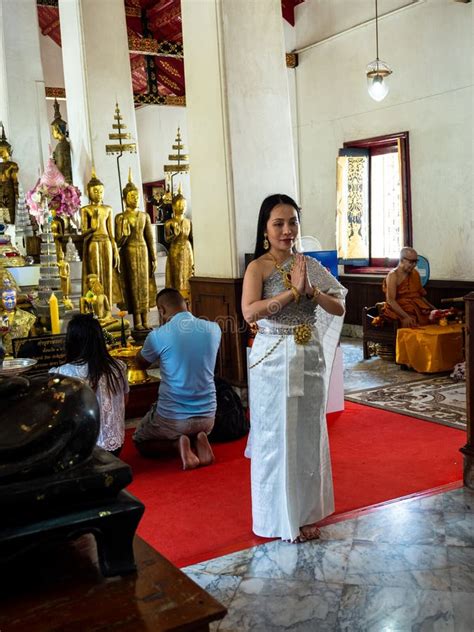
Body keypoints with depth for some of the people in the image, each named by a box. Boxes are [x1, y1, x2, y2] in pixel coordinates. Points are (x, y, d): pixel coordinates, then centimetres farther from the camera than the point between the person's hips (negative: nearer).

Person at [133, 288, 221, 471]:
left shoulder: (158, 335, -15)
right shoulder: (214, 329, -4)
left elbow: (141, 363, 7)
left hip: (172, 418, -4)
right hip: (207, 416, 4)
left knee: (140, 442, 26)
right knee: (197, 429, 39)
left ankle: (176, 443, -2)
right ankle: (197, 440, 4)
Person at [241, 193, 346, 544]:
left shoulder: (310, 265, 7)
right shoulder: (259, 267, -8)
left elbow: (339, 308, 2)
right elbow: (250, 311, -24)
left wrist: (311, 290, -14)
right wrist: (293, 291, -23)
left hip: (309, 359, 5)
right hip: (273, 360, -5)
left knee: (308, 434, 13)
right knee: (276, 437, 5)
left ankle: (306, 512, 29)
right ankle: (281, 518, 21)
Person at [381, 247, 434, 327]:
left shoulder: (415, 273, 13)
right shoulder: (393, 275, -8)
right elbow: (390, 300, -19)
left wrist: (433, 308, 6)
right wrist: (406, 317, -30)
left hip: (417, 307, 7)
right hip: (400, 309, -6)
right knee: (411, 324, -33)